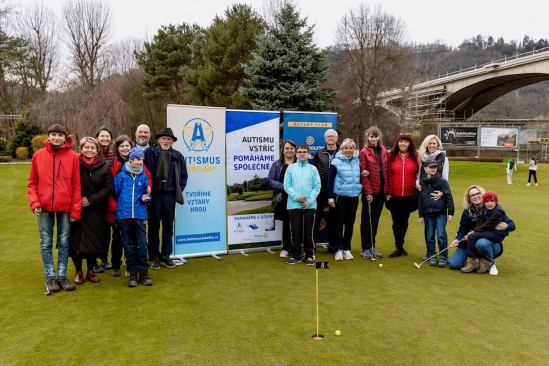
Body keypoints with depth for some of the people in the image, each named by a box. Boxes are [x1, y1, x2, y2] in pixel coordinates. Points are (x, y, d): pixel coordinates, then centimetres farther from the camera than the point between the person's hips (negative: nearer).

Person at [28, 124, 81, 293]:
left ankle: (62, 276, 17)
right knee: (46, 243, 7)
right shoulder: (38, 155, 3)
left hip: (65, 207, -1)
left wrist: (76, 209, -5)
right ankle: (50, 277, 16)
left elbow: (76, 185, -2)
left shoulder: (72, 156, -2)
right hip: (44, 207, 1)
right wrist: (34, 202, -7)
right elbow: (33, 183, 7)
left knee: (64, 242, 7)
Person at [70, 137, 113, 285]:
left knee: (93, 241, 7)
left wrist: (91, 199, -11)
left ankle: (91, 271, 24)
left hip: (96, 212, 1)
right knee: (75, 240, 2)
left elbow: (109, 187, -3)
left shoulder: (104, 167, 2)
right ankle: (78, 272, 20)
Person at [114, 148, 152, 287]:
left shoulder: (143, 177, 6)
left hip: (140, 214, 0)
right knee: (128, 245, 7)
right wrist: (119, 207, 10)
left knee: (142, 244, -3)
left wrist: (146, 198, -7)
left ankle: (144, 272, 9)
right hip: (124, 214, 0)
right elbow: (115, 193, 8)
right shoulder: (121, 176, 1)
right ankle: (132, 273, 17)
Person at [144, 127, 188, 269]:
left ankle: (166, 256, 20)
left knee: (168, 227, 8)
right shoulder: (149, 152, -2)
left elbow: (183, 176, 15)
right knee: (154, 226, 7)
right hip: (153, 195, -2)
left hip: (169, 195, 2)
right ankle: (154, 257, 17)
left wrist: (179, 191, 7)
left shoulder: (178, 156, 7)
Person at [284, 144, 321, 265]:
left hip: (310, 205, 0)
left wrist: (309, 201, -10)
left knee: (309, 231, 7)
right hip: (294, 205, 0)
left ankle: (310, 255, 18)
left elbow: (317, 187, 1)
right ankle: (295, 255, 17)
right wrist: (297, 197, -13)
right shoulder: (291, 168, 4)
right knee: (295, 232, 6)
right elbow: (287, 186, -1)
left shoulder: (313, 169, 5)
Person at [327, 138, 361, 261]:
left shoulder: (357, 161, 4)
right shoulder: (336, 161, -7)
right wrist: (330, 198, -6)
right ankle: (339, 249, 12)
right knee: (339, 223, 4)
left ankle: (347, 248, 20)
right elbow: (330, 180, -5)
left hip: (354, 196, 4)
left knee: (350, 223, 10)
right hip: (340, 196, -3)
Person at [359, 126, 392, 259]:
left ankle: (372, 247, 22)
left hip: (381, 191, 4)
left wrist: (389, 190, 4)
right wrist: (368, 192, -14)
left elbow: (388, 172, 9)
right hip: (369, 191, -4)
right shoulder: (364, 152, -4)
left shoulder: (384, 152, 10)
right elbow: (363, 174, -9)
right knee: (367, 220, 4)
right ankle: (366, 248, 12)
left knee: (375, 220, 12)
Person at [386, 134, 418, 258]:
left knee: (404, 220, 12)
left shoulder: (415, 156, 0)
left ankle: (400, 245, 28)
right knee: (397, 221, 3)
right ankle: (399, 248, 11)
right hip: (394, 195, 0)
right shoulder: (391, 156, 1)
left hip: (410, 195, 0)